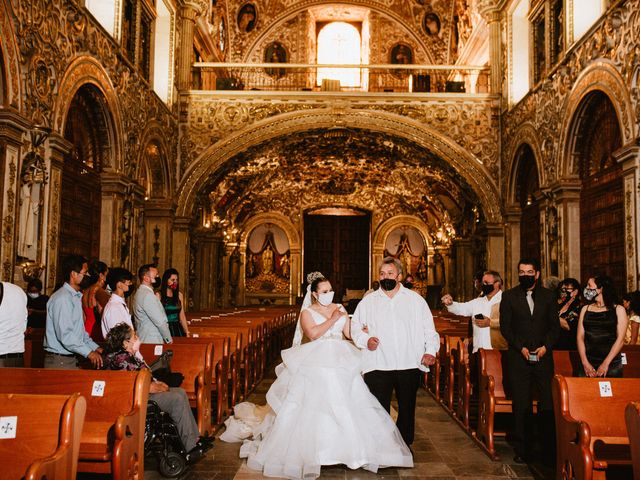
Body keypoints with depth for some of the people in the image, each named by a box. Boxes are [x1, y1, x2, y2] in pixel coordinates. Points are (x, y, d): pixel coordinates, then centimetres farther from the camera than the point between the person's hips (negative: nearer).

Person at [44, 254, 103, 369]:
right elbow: (65, 335, -23)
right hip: (60, 361, -8)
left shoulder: (76, 297, 14)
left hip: (72, 359, 8)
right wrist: (89, 352, -20)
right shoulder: (62, 298, -16)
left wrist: (95, 348, 8)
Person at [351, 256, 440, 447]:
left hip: (409, 365, 1)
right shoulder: (368, 301, 9)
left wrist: (430, 350, -7)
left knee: (407, 409, 12)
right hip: (377, 366, -1)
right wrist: (366, 340, -9)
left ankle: (405, 445, 30)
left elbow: (429, 329, 7)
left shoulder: (415, 299, 9)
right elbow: (355, 327, 11)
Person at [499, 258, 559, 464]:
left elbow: (555, 325, 8)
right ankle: (521, 449, 11)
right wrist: (521, 347, -9)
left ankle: (551, 448, 9)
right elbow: (505, 326, 1)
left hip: (543, 356, 1)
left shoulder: (548, 296, 9)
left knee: (548, 404, -1)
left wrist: (546, 346, -7)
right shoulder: (509, 296, 5)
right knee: (521, 406, 3)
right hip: (518, 357, -1)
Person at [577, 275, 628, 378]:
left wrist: (606, 364, -12)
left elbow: (620, 339, -5)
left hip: (612, 365, -2)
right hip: (588, 364, 2)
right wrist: (585, 363, -8)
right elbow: (580, 337, 3)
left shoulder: (618, 310, 2)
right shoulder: (585, 309, 9)